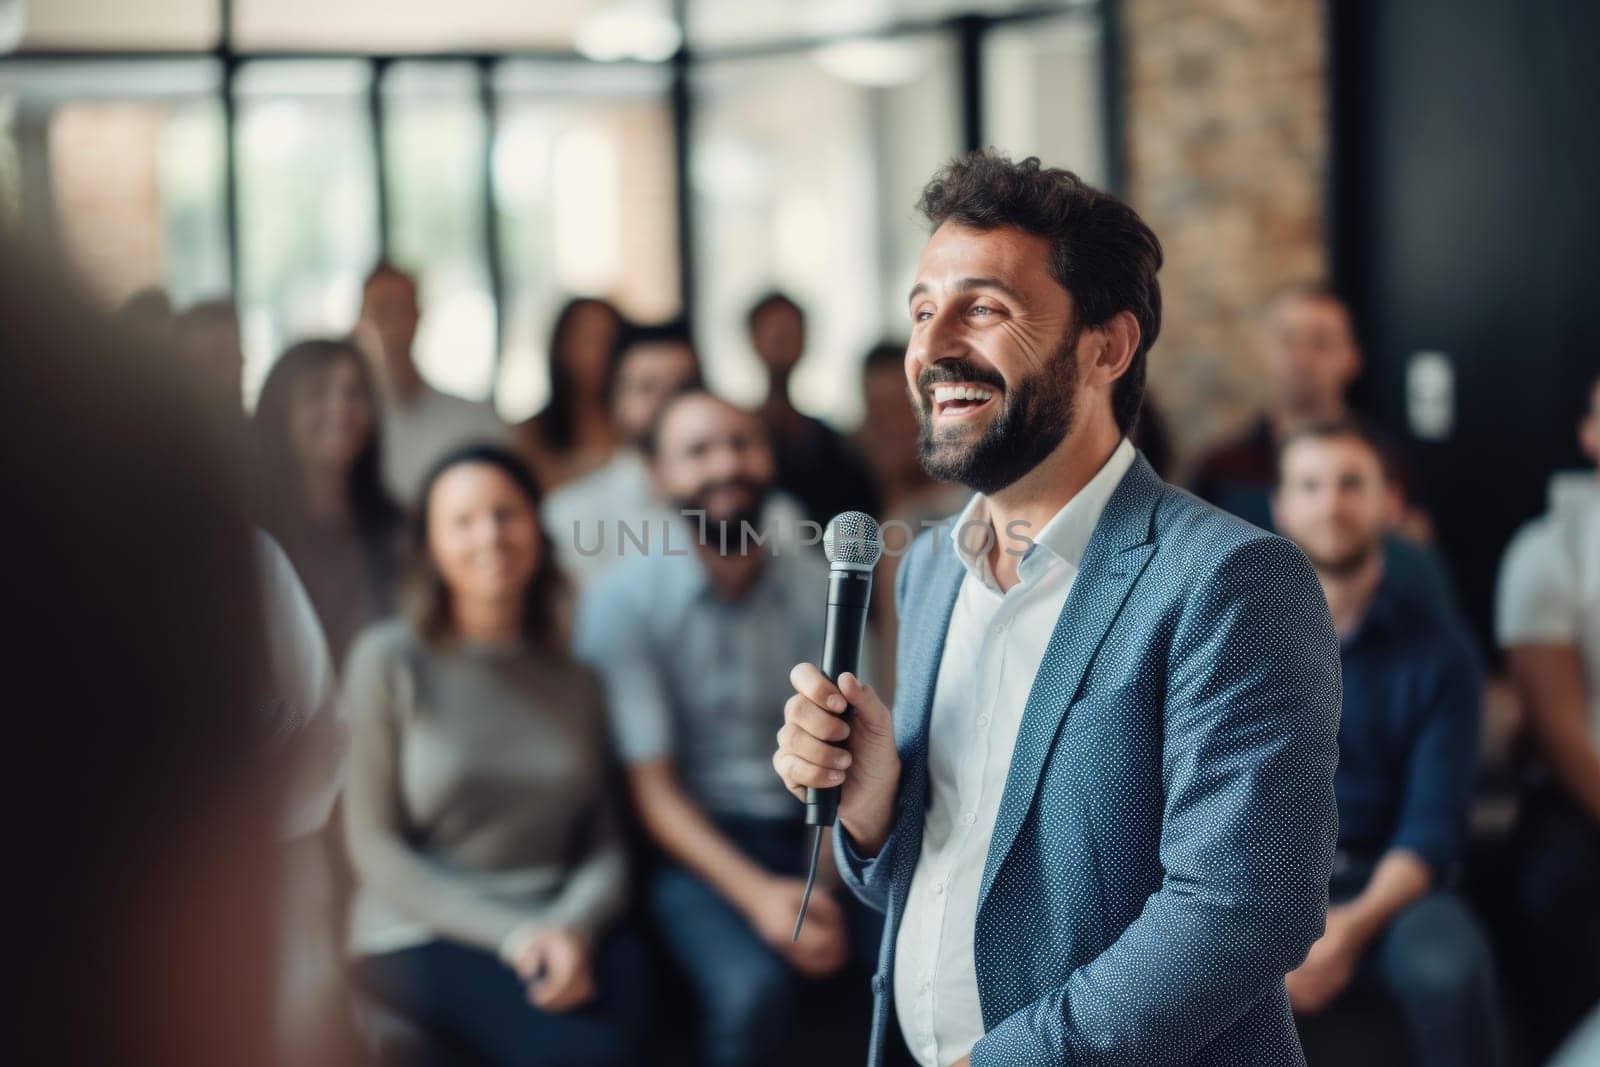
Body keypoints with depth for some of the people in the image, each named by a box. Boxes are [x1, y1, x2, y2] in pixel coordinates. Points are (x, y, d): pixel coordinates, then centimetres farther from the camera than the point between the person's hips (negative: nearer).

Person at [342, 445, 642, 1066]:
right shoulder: (389, 661, -1)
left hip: (561, 931, 4)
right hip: (422, 936, -3)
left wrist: (574, 927, -15)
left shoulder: (574, 680, 12)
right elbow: (373, 846, -3)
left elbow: (603, 842, 7)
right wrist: (508, 935, -13)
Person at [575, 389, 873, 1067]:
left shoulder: (820, 590, 5)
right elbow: (652, 788, -8)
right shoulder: (622, 601, -6)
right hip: (694, 846, -4)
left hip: (809, 836, 4)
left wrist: (822, 885, -15)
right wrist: (755, 893, -22)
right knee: (753, 989, -34)